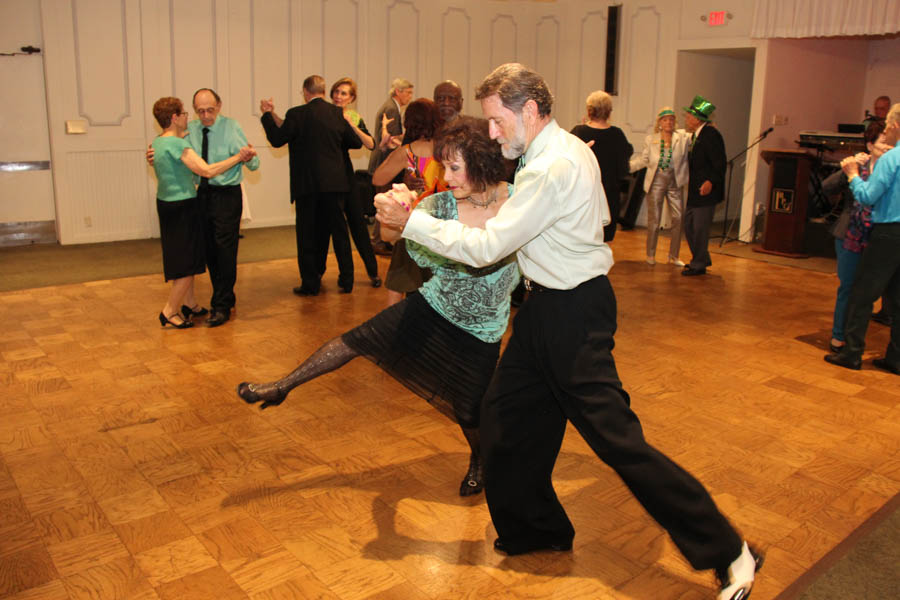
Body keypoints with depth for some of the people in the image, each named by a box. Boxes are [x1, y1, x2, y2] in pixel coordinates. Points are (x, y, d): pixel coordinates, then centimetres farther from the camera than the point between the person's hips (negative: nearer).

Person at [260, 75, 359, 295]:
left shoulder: (296, 114, -8)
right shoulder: (338, 113, 3)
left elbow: (277, 139, 0)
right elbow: (356, 142, 8)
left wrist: (268, 115, 12)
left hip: (307, 184, -3)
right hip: (335, 183, 3)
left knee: (307, 234, 7)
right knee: (339, 230, 11)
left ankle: (310, 283, 10)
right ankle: (346, 280, 16)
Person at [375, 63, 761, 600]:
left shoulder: (552, 168, -24)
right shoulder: (572, 147, 8)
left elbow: (485, 248, -23)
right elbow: (601, 215, 21)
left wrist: (411, 221, -15)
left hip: (571, 314, -10)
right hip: (551, 305, 10)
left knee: (618, 439, -6)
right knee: (506, 414, 15)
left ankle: (728, 554, 9)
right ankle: (531, 528, 33)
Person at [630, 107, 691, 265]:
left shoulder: (682, 137, 4)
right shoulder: (650, 139, 6)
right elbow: (643, 159, 7)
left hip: (675, 182, 1)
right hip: (656, 182, -1)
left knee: (679, 218, -1)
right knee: (654, 219, 1)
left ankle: (673, 257, 12)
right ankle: (650, 255, 16)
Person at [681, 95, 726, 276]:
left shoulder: (711, 134, -15)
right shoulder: (695, 135, 14)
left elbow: (720, 163, -20)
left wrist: (711, 182, -31)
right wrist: (689, 183, 14)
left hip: (706, 190, -10)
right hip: (694, 191, 10)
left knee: (700, 228, -4)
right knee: (689, 226, 15)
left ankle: (699, 265, 7)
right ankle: (702, 259, 29)